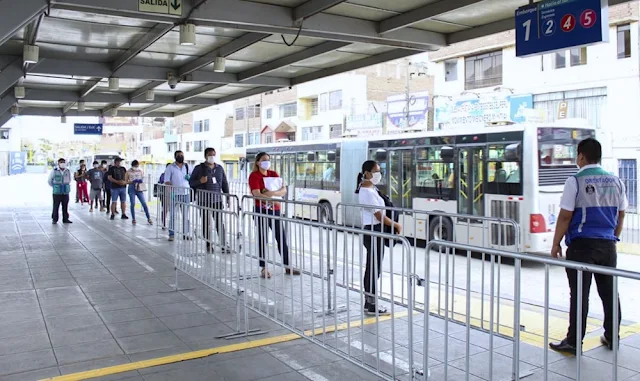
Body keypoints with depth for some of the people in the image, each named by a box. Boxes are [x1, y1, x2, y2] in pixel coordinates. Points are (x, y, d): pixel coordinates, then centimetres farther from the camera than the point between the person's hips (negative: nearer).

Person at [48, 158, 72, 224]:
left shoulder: (68, 171, 4)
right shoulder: (54, 171, -5)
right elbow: (50, 181, 8)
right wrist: (55, 187, 11)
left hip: (65, 192, 3)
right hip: (57, 193, -2)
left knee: (65, 207, 4)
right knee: (56, 207, -1)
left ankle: (65, 219, 12)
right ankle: (54, 219, 9)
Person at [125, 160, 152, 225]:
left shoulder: (140, 171, 6)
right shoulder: (128, 172, 0)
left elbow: (143, 178, 13)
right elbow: (125, 181, 1)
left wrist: (141, 180, -10)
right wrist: (132, 181, -16)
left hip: (139, 188, 2)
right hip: (132, 188, -2)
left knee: (144, 203, -3)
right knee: (133, 204, -2)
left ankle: (149, 218, 2)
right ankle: (133, 219, 11)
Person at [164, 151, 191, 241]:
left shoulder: (187, 166, 12)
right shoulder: (170, 168, 2)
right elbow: (167, 181, -3)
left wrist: (189, 177, -5)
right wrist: (171, 191, -17)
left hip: (186, 193, 3)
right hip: (174, 194, -3)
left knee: (186, 214, 6)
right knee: (172, 214, -2)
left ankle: (185, 233, 12)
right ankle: (171, 234, 3)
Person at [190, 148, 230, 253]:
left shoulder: (220, 168, 10)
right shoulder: (199, 168, 0)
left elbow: (224, 183, 15)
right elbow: (191, 182, 2)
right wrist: (200, 181, -17)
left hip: (217, 200, 2)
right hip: (204, 201, -2)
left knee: (220, 223, -3)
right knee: (206, 223, 5)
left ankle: (223, 246, -1)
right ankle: (208, 245, 15)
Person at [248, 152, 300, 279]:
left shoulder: (273, 174, 12)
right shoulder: (254, 176, -4)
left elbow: (284, 190, 1)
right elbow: (257, 195, -16)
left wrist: (272, 193, -16)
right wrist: (273, 200, -14)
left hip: (275, 210, 5)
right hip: (261, 211, -5)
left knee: (282, 238, 7)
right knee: (263, 240, 2)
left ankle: (287, 266, 16)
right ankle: (264, 268, 11)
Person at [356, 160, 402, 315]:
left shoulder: (370, 189, 13)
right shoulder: (368, 192, -19)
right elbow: (379, 216, -20)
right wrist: (396, 225, -8)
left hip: (373, 231, 10)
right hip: (373, 232, -10)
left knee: (371, 268, 14)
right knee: (374, 269, -3)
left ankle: (369, 302, 22)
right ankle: (372, 305, 6)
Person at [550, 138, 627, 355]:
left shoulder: (575, 181, -10)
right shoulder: (616, 182, 7)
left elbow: (565, 217, -11)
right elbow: (620, 215, 14)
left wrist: (556, 244, -3)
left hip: (582, 245, -5)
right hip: (608, 245, 5)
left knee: (579, 294, -1)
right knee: (609, 292, 15)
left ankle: (573, 342, 5)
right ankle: (612, 337, 26)